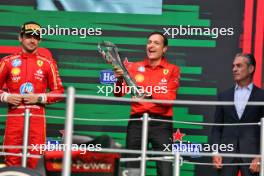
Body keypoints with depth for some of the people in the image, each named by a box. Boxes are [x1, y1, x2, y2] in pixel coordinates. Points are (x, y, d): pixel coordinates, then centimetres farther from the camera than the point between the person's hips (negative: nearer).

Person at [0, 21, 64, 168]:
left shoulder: (48, 63, 8)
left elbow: (59, 91, 7)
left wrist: (39, 98, -7)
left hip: (37, 117, 0)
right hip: (14, 116, 0)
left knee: (35, 161, -4)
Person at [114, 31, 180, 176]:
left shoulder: (172, 70, 6)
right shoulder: (134, 67, 11)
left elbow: (170, 98, -8)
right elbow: (119, 94, 4)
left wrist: (150, 95, -25)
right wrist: (119, 80, -17)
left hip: (161, 123, -2)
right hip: (137, 122, 2)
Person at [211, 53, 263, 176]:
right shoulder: (224, 96, 13)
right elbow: (217, 128, 12)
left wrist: (260, 157, -10)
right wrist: (215, 152, -2)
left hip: (251, 154, -2)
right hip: (226, 153, 2)